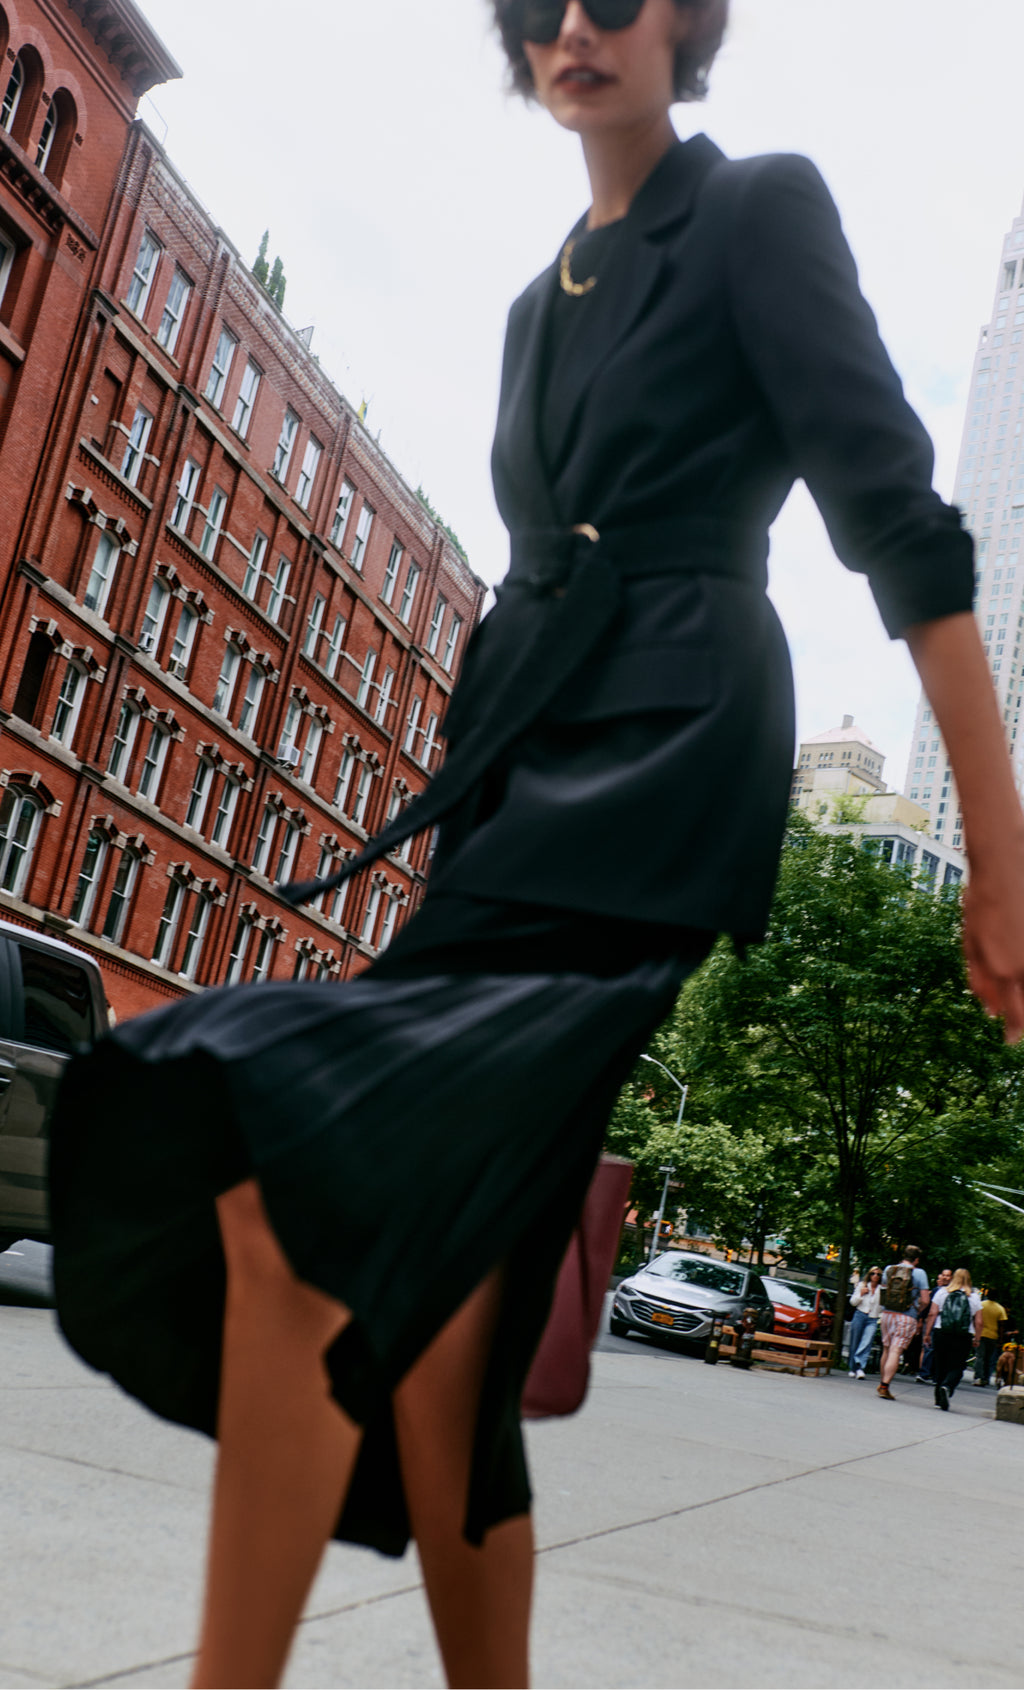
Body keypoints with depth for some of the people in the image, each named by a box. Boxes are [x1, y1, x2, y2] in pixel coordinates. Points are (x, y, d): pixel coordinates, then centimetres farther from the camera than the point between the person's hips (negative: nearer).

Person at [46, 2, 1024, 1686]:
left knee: (301, 1182, -24)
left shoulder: (760, 207, 6)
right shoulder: (541, 301, 26)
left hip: (663, 748, -7)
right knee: (431, 1300, 1)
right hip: (523, 756, 8)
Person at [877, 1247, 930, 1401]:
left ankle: (882, 1383, 24)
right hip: (907, 1318, -4)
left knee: (887, 1350, 16)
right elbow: (924, 1300, -8)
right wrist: (918, 1312, 9)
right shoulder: (919, 1273, -6)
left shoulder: (889, 1269, 6)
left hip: (887, 1314, 4)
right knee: (896, 1351, -5)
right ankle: (885, 1386, -10)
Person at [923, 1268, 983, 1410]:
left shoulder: (942, 1292, 6)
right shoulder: (974, 1296, 4)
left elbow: (932, 1314, 1)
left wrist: (927, 1332, 5)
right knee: (956, 1367, 2)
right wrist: (976, 1339, 13)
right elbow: (978, 1322, 2)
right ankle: (947, 1387, -26)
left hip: (941, 1333, 2)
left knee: (940, 1366, 11)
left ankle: (939, 1400, 14)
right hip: (964, 1337, -1)